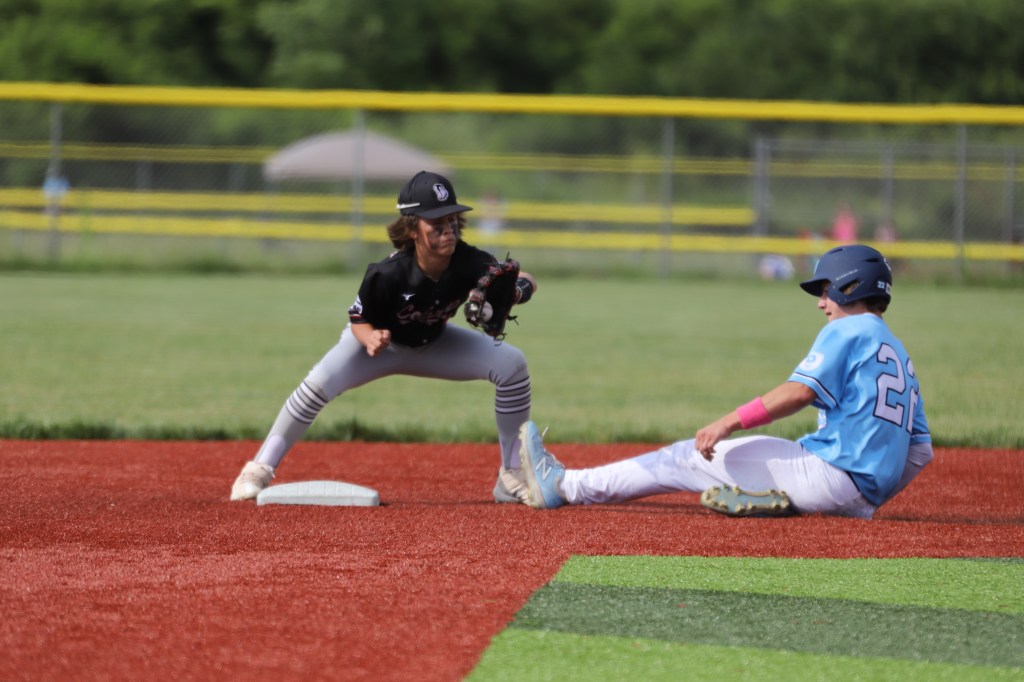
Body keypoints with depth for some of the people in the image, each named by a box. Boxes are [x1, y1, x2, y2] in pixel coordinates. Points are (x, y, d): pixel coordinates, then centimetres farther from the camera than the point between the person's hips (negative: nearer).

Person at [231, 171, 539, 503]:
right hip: (380, 340, -4)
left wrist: (513, 291, -51)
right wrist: (370, 339, -44)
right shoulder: (387, 275, -36)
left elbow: (527, 282, -27)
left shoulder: (470, 263, -30)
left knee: (512, 364, -15)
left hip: (434, 344, 4)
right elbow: (358, 321, -21)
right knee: (320, 382, -31)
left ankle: (512, 476, -1)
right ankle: (259, 470, -14)